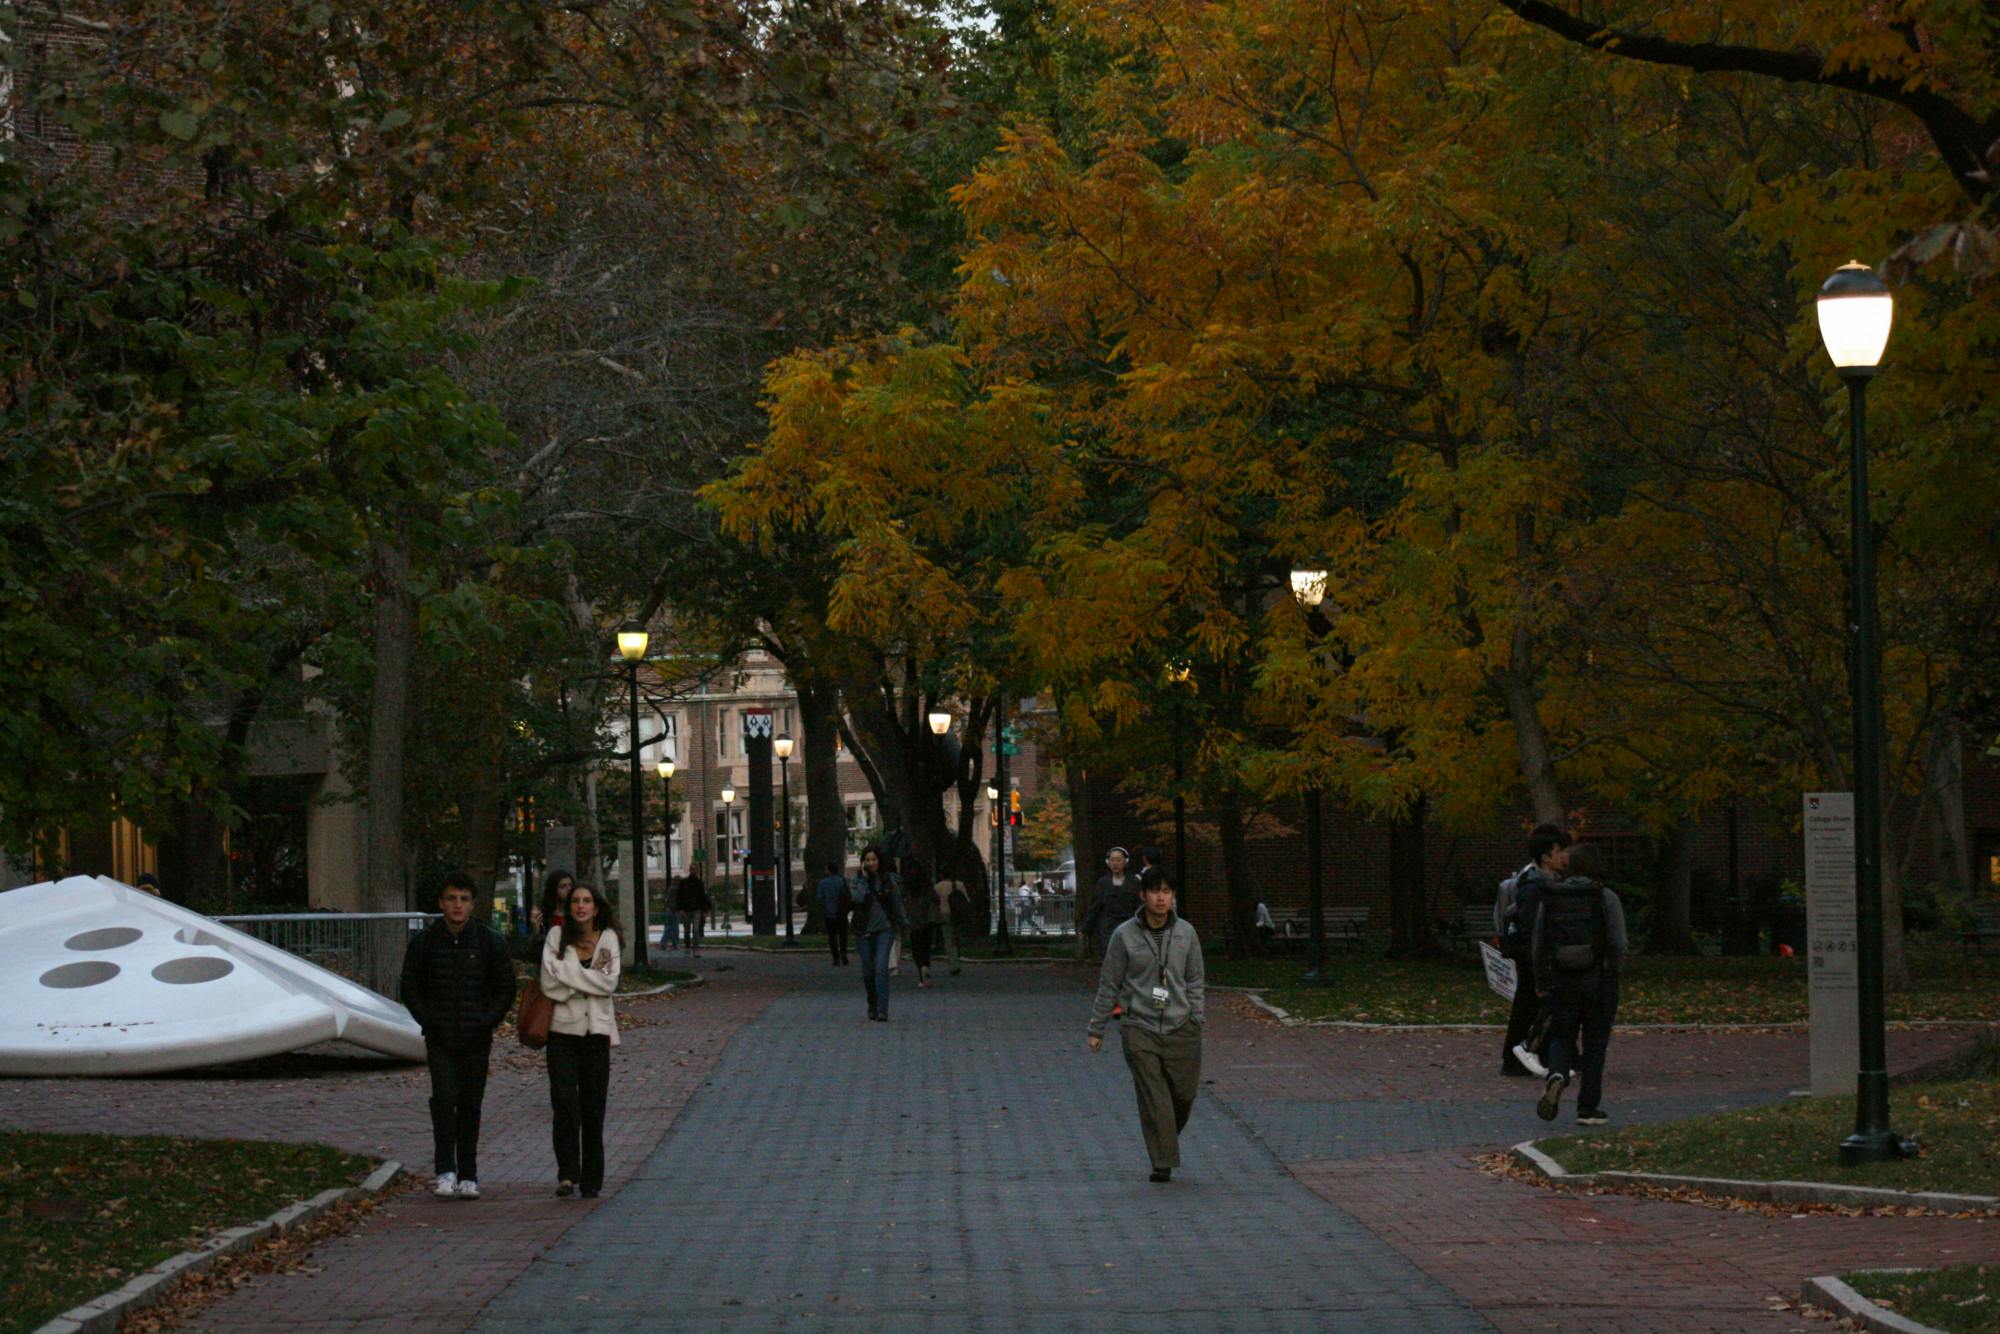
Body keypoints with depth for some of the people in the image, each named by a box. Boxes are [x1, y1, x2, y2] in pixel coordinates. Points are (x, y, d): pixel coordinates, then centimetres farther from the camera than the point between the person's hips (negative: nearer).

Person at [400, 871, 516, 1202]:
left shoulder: (490, 942, 2)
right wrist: (429, 1023, -5)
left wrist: (486, 1024, -5)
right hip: (440, 1038, -1)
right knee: (444, 1097, -15)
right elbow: (410, 988, 7)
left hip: (476, 1039, 1)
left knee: (471, 1105, 4)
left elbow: (506, 989, 7)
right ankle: (445, 1171, -9)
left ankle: (468, 1176, 11)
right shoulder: (423, 942, 1)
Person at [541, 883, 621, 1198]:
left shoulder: (607, 938, 5)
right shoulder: (557, 937, 2)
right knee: (564, 1102, -14)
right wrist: (590, 978, -9)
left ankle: (591, 1180, 11)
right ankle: (567, 1174, -13)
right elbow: (550, 985, -7)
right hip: (563, 1030, -1)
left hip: (597, 1030, 1)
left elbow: (609, 983, -6)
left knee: (593, 1108, 4)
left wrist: (570, 973, -9)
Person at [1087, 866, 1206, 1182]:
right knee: (1153, 1098, -7)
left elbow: (1196, 979, 14)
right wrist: (1096, 1028, 7)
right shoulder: (1125, 936, -2)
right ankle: (1163, 1162, -3)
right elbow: (1109, 984, 5)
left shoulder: (1185, 932, 5)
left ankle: (1167, 1140, 32)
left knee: (1184, 1094, 4)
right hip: (1139, 1028, -2)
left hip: (1180, 1027, 2)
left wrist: (1198, 1018, 4)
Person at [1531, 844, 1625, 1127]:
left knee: (1562, 1037, 14)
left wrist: (1542, 984, 15)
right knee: (1594, 1044, 10)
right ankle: (1588, 1108, 11)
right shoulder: (1606, 898, -7)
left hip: (1562, 982, 2)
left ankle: (1556, 1076, -18)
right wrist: (1614, 974, 6)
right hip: (1600, 981, -2)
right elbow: (1618, 945, -12)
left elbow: (1540, 946, 4)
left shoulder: (1549, 900, 1)